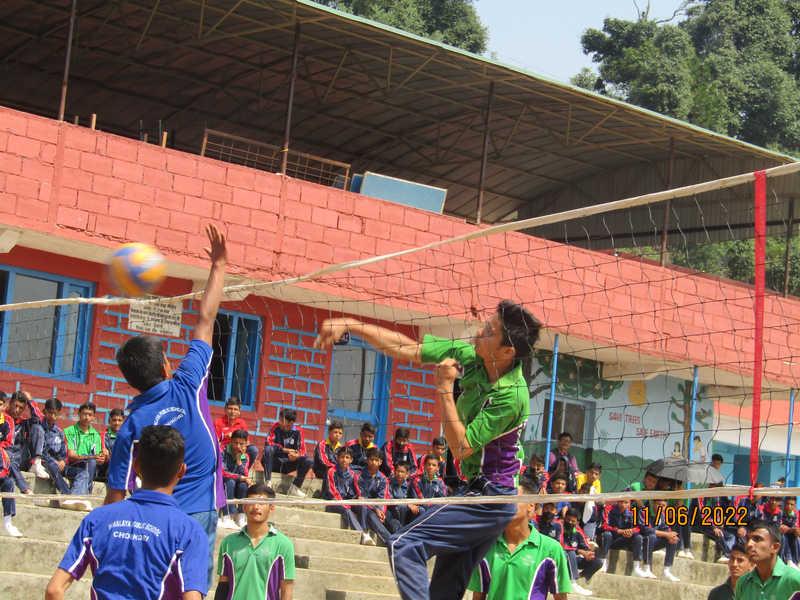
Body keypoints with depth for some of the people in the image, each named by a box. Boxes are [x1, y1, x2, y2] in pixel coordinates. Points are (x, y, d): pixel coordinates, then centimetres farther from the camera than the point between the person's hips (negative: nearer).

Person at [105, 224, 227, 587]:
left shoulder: (131, 428, -6)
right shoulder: (187, 387, -4)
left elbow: (116, 495, -6)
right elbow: (205, 322, 6)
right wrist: (218, 268, 15)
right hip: (201, 514, 1)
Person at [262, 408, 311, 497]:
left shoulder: (298, 432, -1)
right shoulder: (275, 427, -6)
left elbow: (302, 450, -5)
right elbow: (268, 443, -20)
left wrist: (297, 455, -28)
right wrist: (284, 449, -28)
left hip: (287, 465, 2)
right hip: (274, 462, -2)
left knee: (308, 462, -19)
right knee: (268, 449, -33)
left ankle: (294, 487, -8)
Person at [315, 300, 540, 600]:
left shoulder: (511, 396, -24)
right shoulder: (471, 355, -3)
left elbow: (461, 448, -21)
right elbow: (407, 350, 3)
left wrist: (445, 389, -20)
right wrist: (349, 325, 0)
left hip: (488, 496, -9)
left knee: (404, 545, -16)